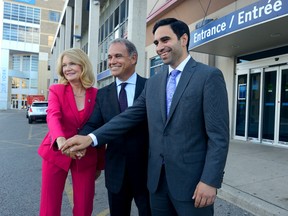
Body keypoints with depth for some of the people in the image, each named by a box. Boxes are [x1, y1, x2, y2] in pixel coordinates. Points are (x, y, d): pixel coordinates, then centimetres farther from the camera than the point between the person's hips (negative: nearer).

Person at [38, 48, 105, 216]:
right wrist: (61, 139, -42)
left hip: (86, 157, 1)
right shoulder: (56, 90, -1)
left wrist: (100, 163, 6)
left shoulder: (96, 94, -1)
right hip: (57, 152, 0)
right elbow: (53, 116, -20)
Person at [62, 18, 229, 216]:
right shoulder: (153, 82, 9)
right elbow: (130, 116, 4)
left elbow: (218, 135, -12)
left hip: (193, 179, -5)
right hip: (157, 179, 6)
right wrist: (91, 138, -5)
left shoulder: (209, 76, -8)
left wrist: (210, 180, -16)